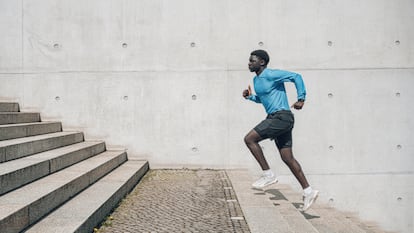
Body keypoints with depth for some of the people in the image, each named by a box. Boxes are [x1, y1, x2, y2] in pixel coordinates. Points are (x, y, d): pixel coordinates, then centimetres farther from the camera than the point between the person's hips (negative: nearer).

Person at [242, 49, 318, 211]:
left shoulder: (271, 75, -10)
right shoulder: (256, 80, 18)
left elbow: (296, 77, -13)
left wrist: (301, 99, -16)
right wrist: (249, 96, 14)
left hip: (281, 117, -10)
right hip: (275, 118, 10)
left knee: (249, 139, -14)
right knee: (287, 158, 7)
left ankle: (268, 174, -6)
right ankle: (308, 191, 13)